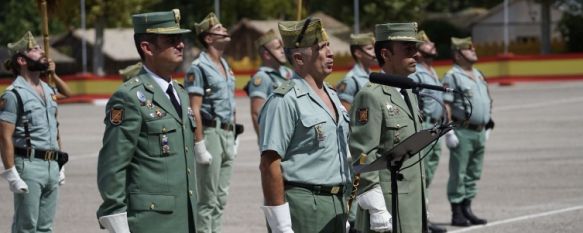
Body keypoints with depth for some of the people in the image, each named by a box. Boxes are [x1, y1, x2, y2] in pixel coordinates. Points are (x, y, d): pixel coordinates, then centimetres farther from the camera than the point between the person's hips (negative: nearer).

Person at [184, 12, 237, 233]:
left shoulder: (226, 67, 15)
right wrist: (200, 146, -20)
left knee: (221, 198, 11)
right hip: (210, 133, -8)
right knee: (208, 199, -4)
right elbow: (194, 110, -16)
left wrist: (233, 139, 16)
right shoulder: (198, 68, -11)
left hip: (227, 134, 8)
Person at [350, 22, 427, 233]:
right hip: (388, 211, -9)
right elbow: (363, 158, -18)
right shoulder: (370, 97, -13)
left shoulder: (408, 95, 16)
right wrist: (378, 211, -21)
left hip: (412, 211, 9)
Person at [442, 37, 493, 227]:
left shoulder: (478, 75, 16)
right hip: (463, 132, -8)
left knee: (474, 174, 10)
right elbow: (446, 106, -13)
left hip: (480, 132, 8)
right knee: (458, 174, -3)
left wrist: (487, 127, 17)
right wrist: (449, 132, -19)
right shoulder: (452, 76, -8)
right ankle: (457, 213, 1)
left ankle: (467, 209, 17)